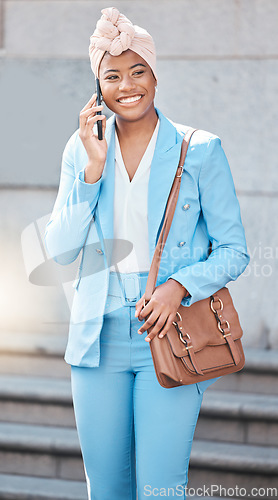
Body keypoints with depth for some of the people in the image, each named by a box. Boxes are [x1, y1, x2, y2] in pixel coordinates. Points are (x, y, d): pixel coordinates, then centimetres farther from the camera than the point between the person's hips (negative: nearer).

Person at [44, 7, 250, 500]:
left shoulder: (199, 150, -1)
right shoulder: (81, 149, 7)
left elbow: (233, 250, 1)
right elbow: (60, 248, 0)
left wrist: (180, 286, -17)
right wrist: (94, 167, -10)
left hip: (169, 337, -3)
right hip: (99, 340, 3)